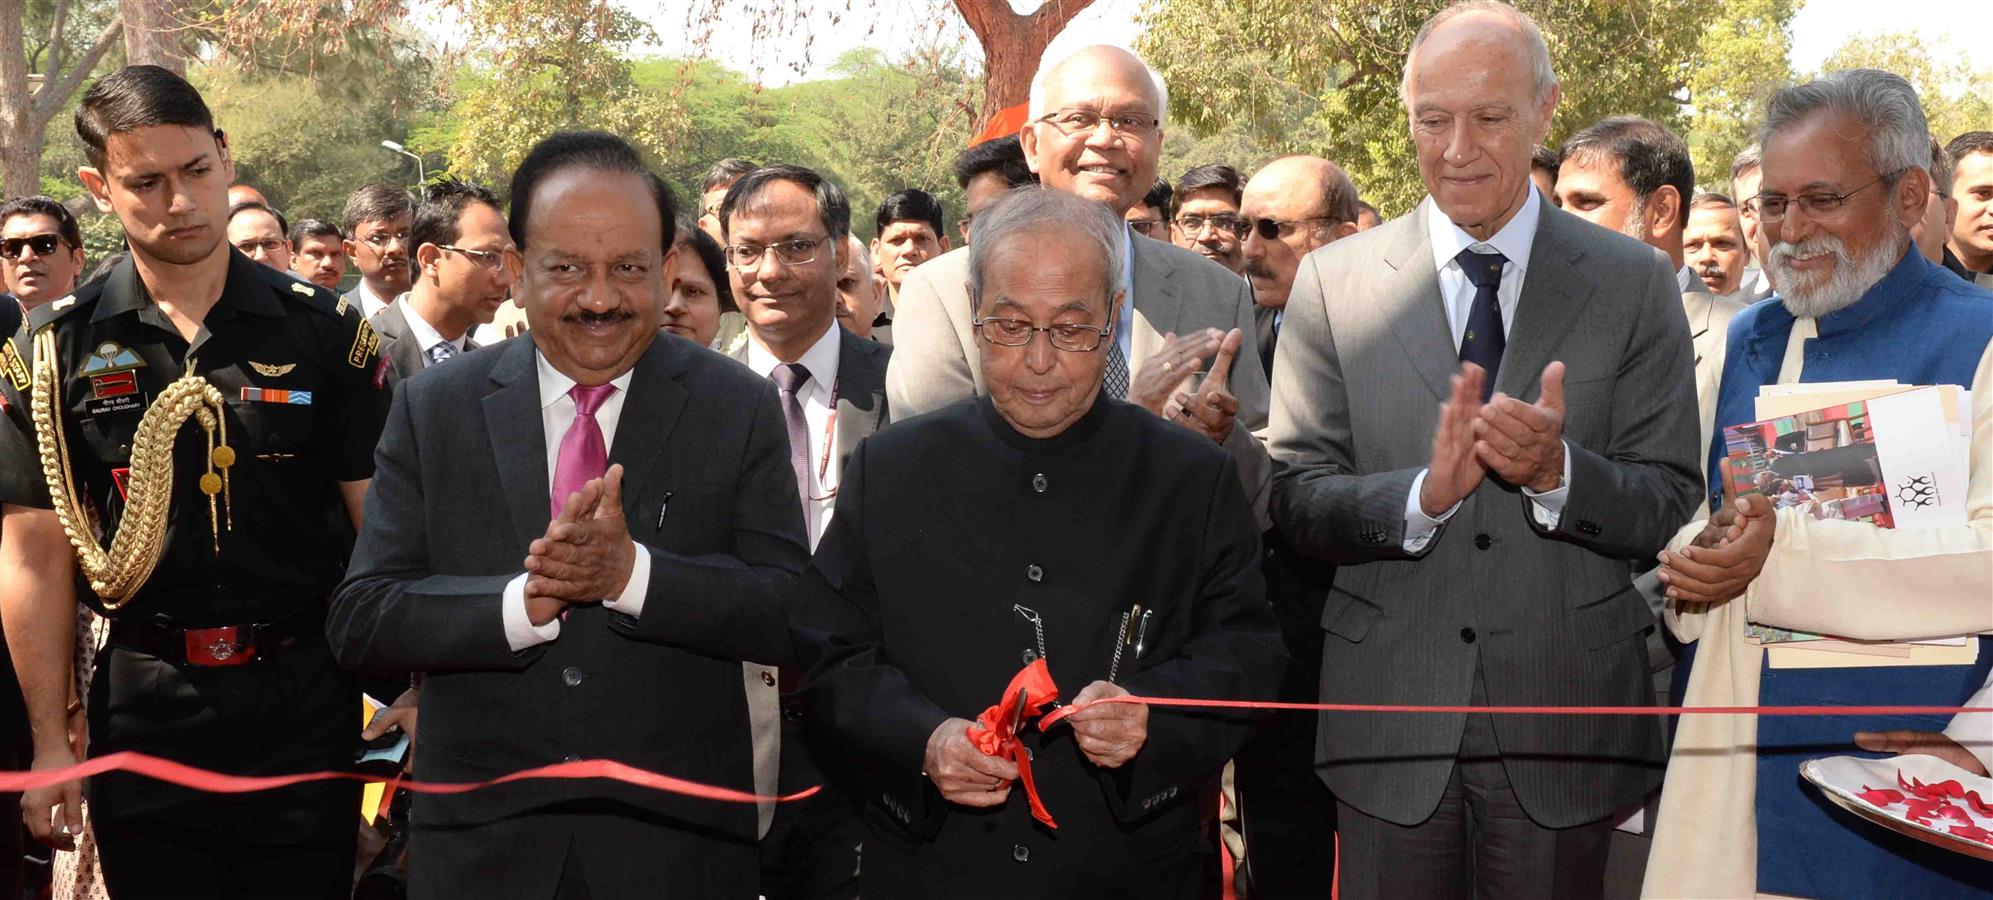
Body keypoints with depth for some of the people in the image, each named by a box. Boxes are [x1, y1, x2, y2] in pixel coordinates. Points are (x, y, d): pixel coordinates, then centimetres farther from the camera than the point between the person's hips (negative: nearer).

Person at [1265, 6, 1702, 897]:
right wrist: (1422, 493, -21)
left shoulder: (1635, 282, 1)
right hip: (1390, 721, 0)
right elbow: (1295, 502, -3)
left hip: (1562, 722, 0)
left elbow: (1672, 505, -1)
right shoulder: (1331, 282, 1)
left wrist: (1557, 472, -20)